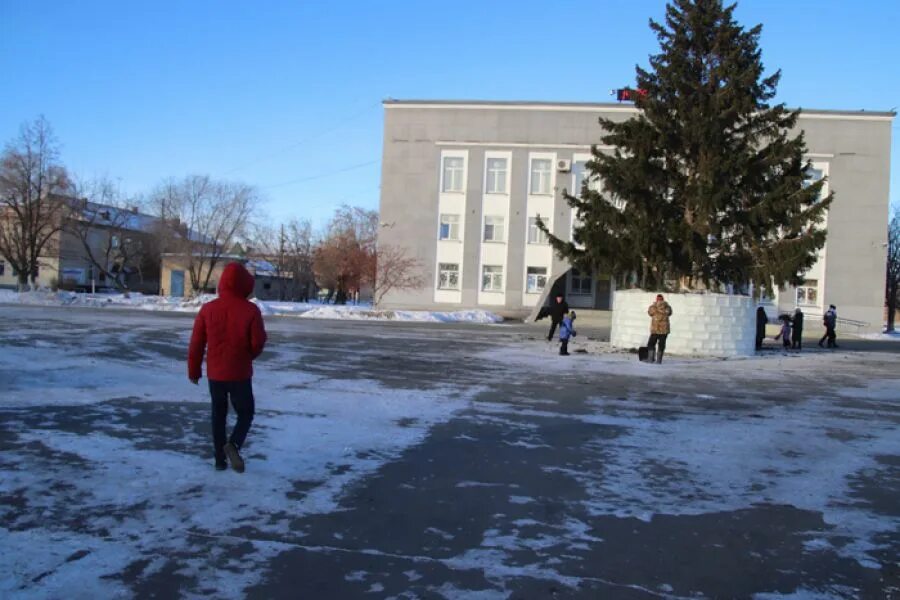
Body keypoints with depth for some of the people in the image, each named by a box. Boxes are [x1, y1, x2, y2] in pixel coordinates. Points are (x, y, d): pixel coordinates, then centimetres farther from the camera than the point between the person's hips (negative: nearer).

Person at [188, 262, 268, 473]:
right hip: (240, 374, -3)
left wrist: (194, 370, 13)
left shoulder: (208, 309, -3)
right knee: (246, 413, 12)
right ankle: (233, 444, -14)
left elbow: (196, 343, 1)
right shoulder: (251, 310, -12)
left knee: (218, 415, 16)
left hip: (215, 373, 3)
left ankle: (220, 459, 16)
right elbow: (258, 343, -9)